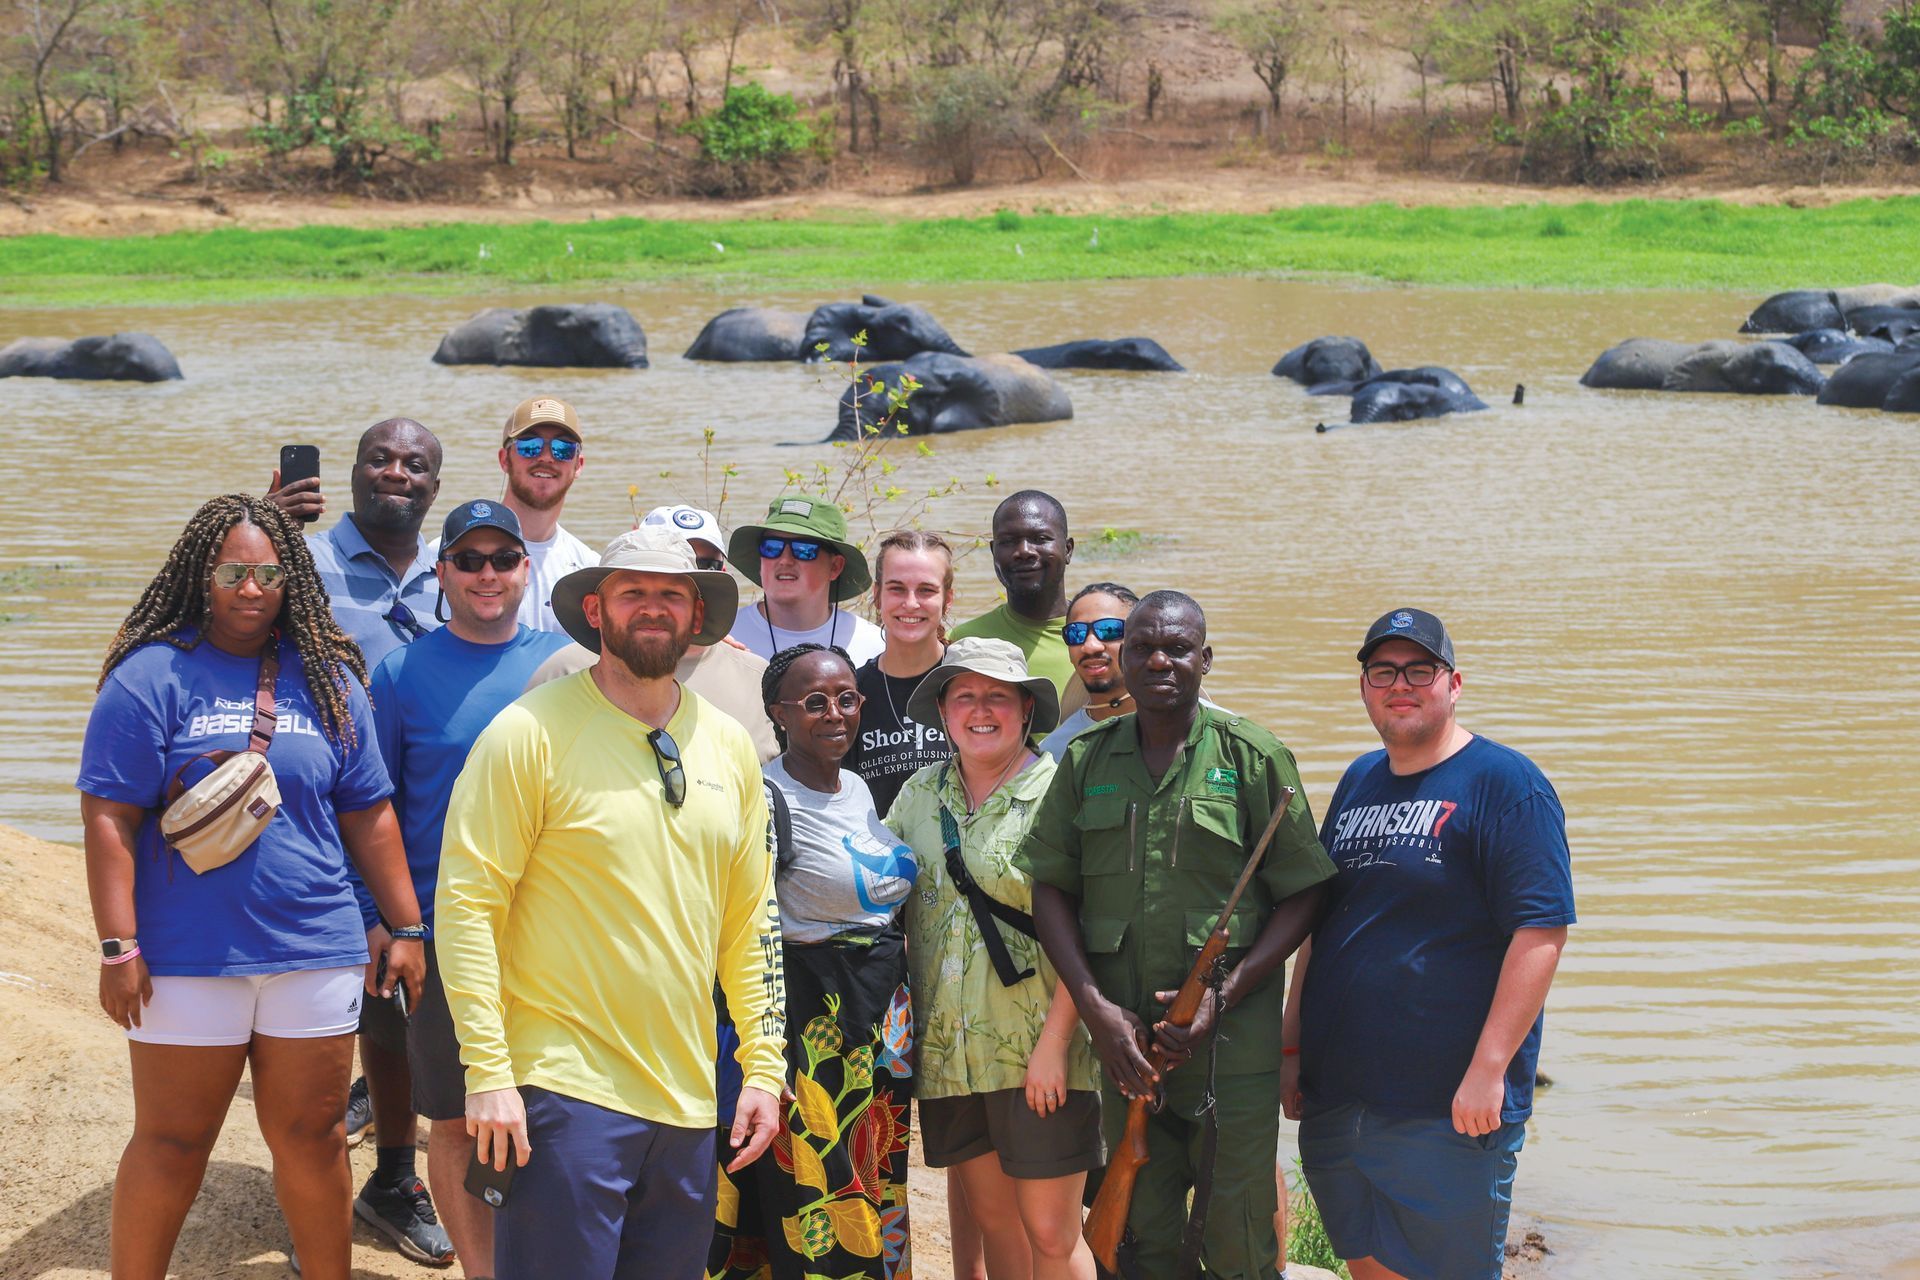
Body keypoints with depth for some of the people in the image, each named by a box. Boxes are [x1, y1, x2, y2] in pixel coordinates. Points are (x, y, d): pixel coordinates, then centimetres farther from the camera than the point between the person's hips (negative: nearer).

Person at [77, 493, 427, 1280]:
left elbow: (368, 815, 12)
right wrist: (118, 947, -13)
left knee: (312, 1137, 11)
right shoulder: (152, 676, -5)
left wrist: (405, 927, 10)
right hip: (186, 957, -3)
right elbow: (108, 817, -8)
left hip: (314, 951, 3)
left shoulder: (329, 679, 7)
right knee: (172, 1143, 5)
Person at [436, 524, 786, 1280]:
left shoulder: (729, 746, 11)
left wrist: (764, 1065, 11)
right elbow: (466, 902, -9)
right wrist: (487, 1072, -14)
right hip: (565, 1095, -5)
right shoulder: (533, 731, -6)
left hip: (688, 1101, 6)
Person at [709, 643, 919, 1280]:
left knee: (876, 1198, 14)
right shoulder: (769, 802, -14)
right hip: (815, 1021, -8)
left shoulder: (862, 790, 10)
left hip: (884, 1017, 8)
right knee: (815, 1206, -6)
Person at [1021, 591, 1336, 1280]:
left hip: (1233, 1039, -3)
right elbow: (1050, 888, 8)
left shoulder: (1254, 757, 0)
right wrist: (1095, 1006, -5)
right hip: (1125, 1040, 3)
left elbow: (1301, 895, -1)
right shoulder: (1085, 761, 8)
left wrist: (1225, 998, -11)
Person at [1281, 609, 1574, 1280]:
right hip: (1333, 1096, 7)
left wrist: (1488, 1071, -20)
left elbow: (1542, 930, -15)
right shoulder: (1358, 782, 14)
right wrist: (1292, 1048, 15)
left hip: (1449, 1112, -7)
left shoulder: (1504, 783, -8)